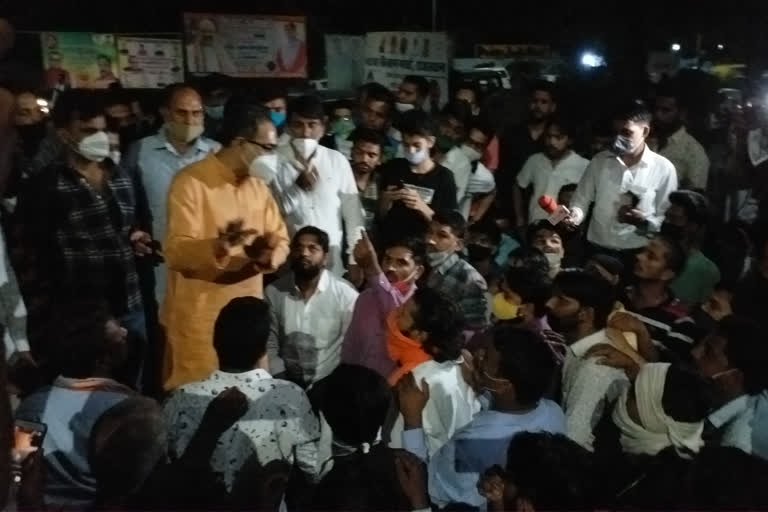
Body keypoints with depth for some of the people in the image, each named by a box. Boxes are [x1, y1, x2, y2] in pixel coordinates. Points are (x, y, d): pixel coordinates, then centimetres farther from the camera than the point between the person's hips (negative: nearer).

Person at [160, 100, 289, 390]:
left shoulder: (257, 185, 10)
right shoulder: (190, 182, -13)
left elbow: (279, 238, 10)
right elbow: (177, 251, -20)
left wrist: (269, 256, -14)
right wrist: (218, 246, -38)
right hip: (199, 320, -6)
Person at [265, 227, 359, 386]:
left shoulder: (346, 294, -7)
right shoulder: (273, 292, 1)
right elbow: (269, 343, 3)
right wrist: (280, 379, -8)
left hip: (329, 382, -1)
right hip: (288, 382, 1)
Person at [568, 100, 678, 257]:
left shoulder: (663, 168, -2)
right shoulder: (599, 160, 5)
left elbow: (667, 218, 0)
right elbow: (582, 199, 7)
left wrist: (644, 222, -18)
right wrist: (575, 214, -13)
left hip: (637, 253, -2)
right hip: (597, 250, 2)